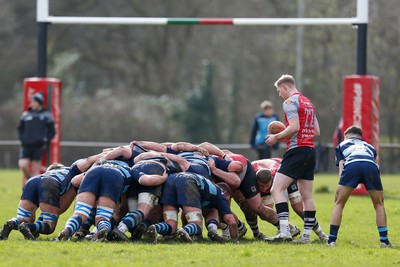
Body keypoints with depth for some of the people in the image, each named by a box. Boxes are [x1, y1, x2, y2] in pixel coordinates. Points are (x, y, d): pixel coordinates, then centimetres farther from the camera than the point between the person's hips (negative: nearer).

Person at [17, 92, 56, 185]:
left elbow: (52, 132, 10)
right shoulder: (26, 115, 11)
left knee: (35, 169, -2)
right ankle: (28, 178, 15)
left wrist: (45, 141, -2)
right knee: (22, 164, -13)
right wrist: (22, 138, 5)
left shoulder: (47, 115, 5)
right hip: (26, 145, 2)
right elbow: (20, 129, 20)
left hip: (38, 146, -2)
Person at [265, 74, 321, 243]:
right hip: (311, 150, 9)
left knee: (276, 189, -12)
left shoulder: (290, 101, -7)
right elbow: (316, 131, 21)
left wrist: (277, 137, -5)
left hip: (297, 151, -9)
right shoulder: (308, 102, 20)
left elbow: (294, 127, -19)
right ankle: (307, 234, 7)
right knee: (307, 195, 9)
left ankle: (284, 231, -24)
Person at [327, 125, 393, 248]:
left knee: (339, 204, 14)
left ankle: (332, 240, 8)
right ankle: (384, 240, 19)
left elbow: (341, 168, 20)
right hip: (372, 167, 2)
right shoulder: (369, 147, 43)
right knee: (379, 204, 22)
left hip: (351, 165, -2)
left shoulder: (342, 145, 35)